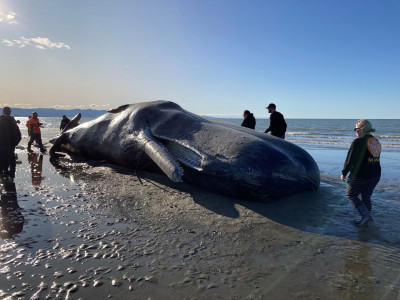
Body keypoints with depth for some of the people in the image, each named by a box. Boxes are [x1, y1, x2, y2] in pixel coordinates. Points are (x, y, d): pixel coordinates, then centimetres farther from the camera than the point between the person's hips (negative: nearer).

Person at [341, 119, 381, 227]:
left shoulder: (358, 142, -16)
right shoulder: (376, 142, 9)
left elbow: (350, 160, -15)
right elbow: (376, 160, 15)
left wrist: (344, 173, -4)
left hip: (360, 177, -8)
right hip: (375, 176, 8)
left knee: (351, 195, 9)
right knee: (366, 197, 18)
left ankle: (365, 215, 0)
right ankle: (366, 219, 24)